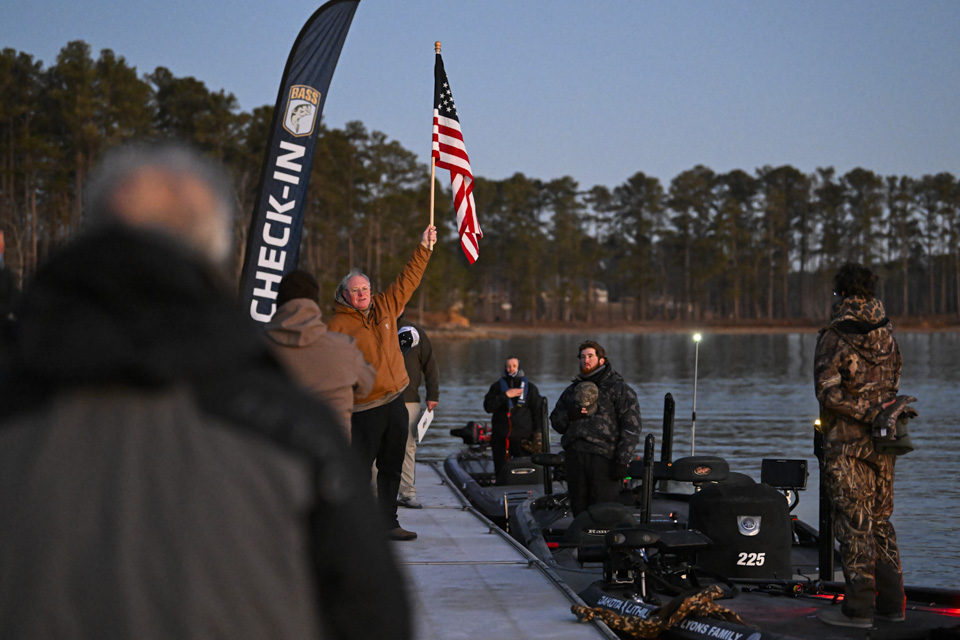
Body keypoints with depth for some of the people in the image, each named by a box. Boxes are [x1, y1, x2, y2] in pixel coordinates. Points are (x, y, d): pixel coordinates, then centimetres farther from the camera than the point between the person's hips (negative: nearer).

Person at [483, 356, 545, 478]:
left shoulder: (530, 388, 10)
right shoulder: (497, 386, 11)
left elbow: (538, 411, 8)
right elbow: (488, 407, 0)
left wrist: (537, 435, 0)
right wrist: (505, 395, -10)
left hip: (522, 438, -1)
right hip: (500, 437, 1)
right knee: (501, 472, 1)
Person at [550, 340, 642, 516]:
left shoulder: (619, 389, 6)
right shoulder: (572, 390, 22)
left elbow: (631, 427, -1)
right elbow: (555, 421, 23)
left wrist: (622, 461, -11)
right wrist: (569, 415, -1)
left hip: (604, 457, -5)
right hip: (574, 456, 5)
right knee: (578, 509, 6)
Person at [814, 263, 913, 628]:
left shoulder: (834, 337, -11)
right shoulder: (887, 334, 7)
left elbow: (828, 393, -19)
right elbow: (893, 382, 15)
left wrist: (870, 413, -15)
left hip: (846, 442, -6)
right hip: (882, 444, 6)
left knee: (853, 524, -3)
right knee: (880, 520, 14)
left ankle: (859, 608, -1)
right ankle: (891, 602, 16)